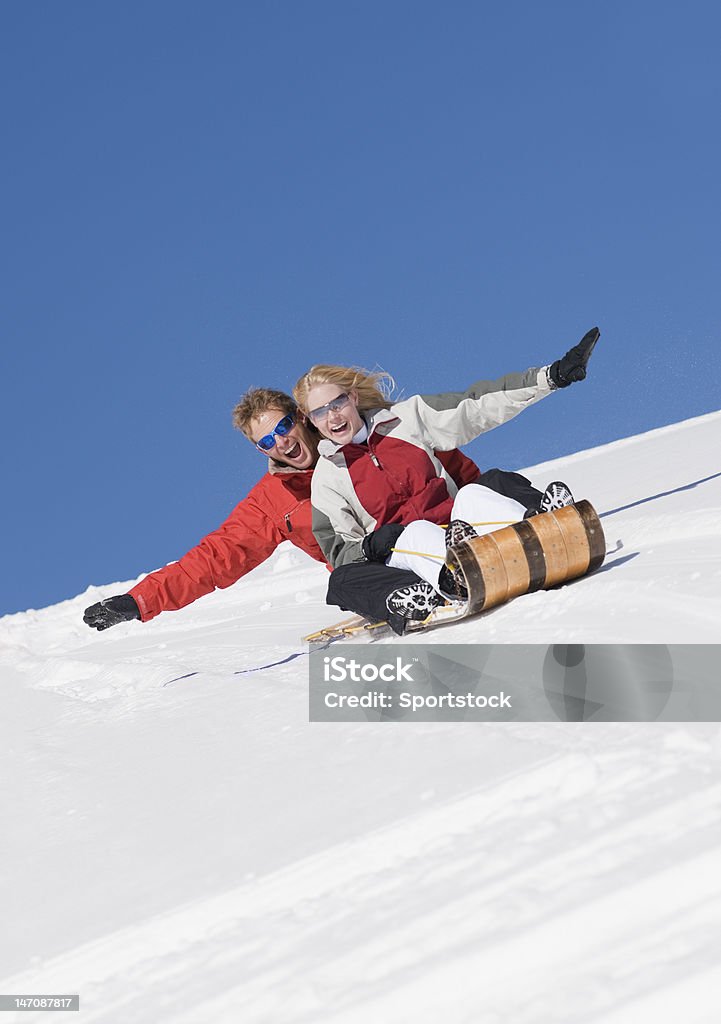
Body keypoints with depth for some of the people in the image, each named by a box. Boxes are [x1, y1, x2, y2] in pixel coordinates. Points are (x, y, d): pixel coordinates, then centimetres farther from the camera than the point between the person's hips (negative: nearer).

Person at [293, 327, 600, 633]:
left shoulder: (406, 417, 10)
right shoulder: (326, 479, 8)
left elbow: (478, 406, 8)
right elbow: (339, 551, 9)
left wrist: (552, 376, 0)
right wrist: (370, 546, -16)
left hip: (456, 528, 2)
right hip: (400, 548, -2)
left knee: (471, 496, -30)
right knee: (417, 534, -36)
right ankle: (453, 576, -70)